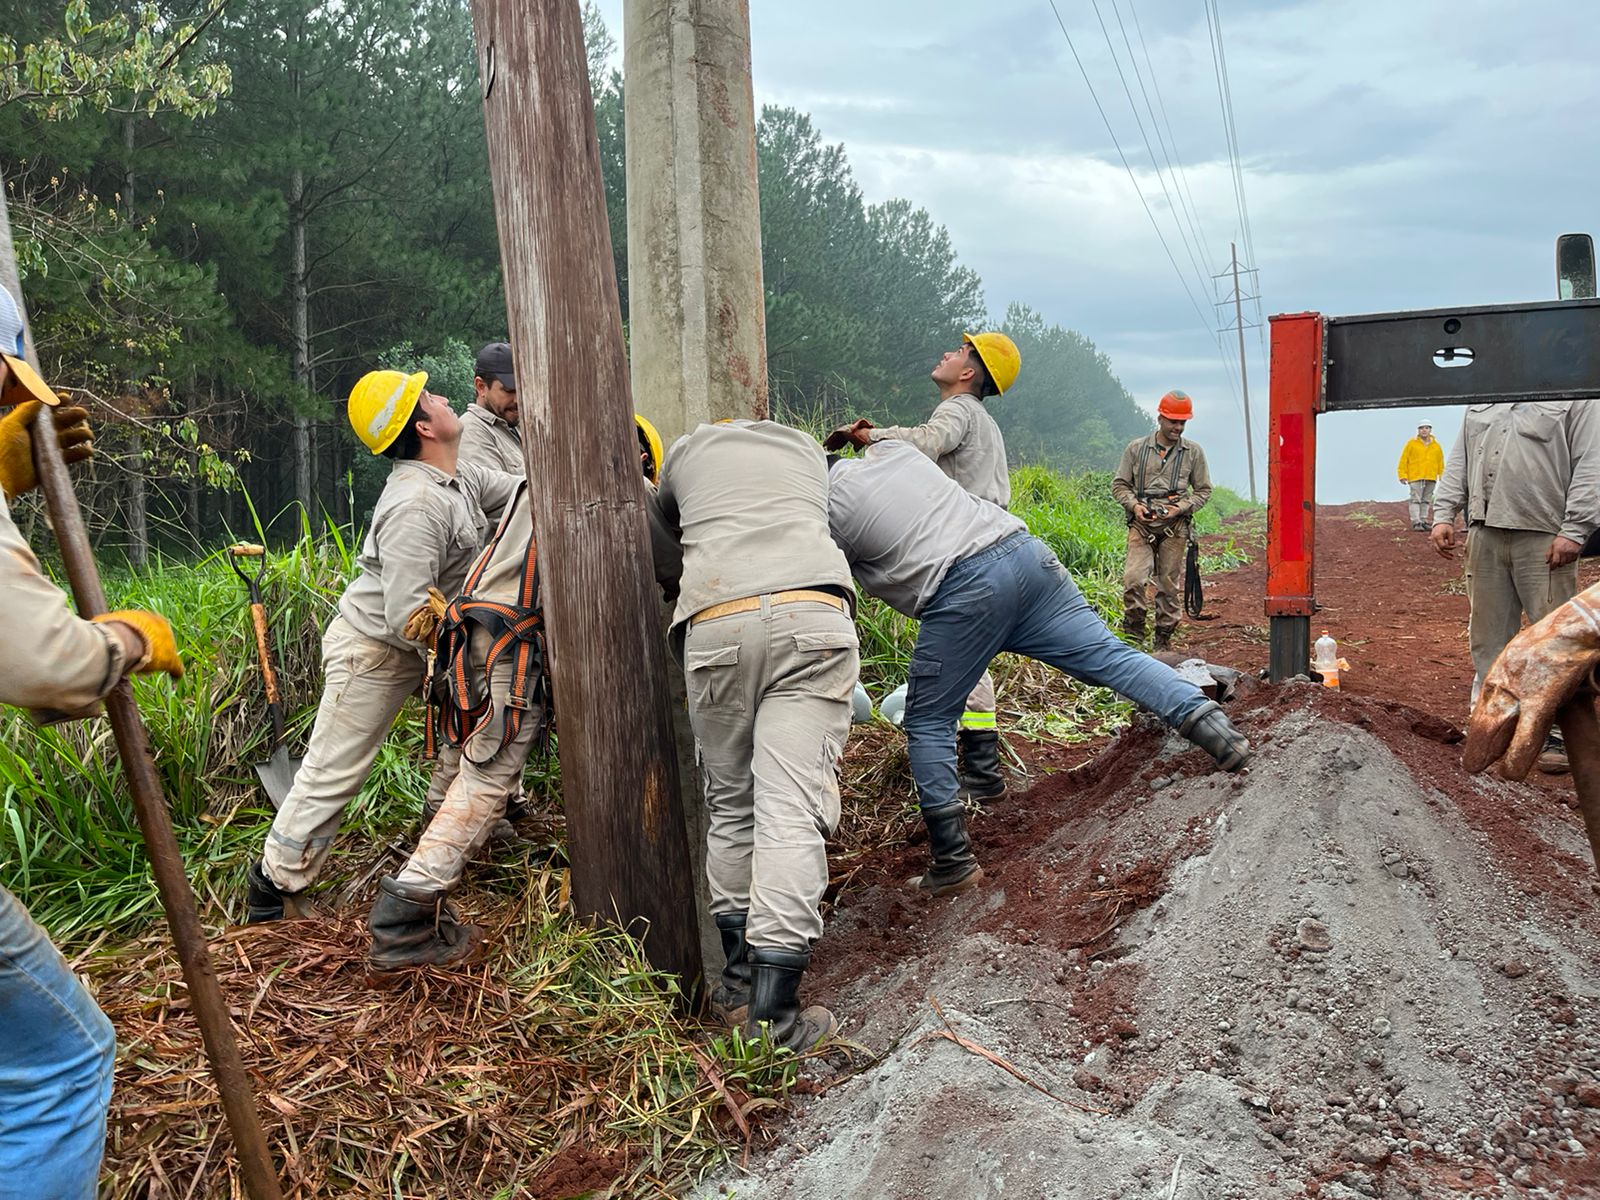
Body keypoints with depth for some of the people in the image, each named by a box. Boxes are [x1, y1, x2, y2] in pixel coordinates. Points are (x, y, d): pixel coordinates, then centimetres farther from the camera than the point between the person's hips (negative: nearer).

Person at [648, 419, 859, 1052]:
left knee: (730, 804, 15)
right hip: (813, 614, 0)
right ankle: (774, 1014, -7)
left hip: (715, 623, 0)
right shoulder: (807, 449, 34)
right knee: (792, 811, -5)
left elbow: (657, 546, 32)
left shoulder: (685, 449, 31)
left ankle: (737, 979, 21)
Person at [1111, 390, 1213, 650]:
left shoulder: (1193, 452, 6)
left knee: (1170, 584, 4)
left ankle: (1164, 640, 14)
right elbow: (1119, 485, 10)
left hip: (1175, 527, 1)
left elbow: (1203, 490, 12)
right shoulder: (1136, 448, 5)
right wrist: (1134, 505, -8)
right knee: (1133, 579, -14)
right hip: (1142, 524, -1)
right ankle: (1133, 634, 0)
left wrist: (1182, 507, -5)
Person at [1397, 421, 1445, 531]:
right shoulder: (1412, 444, 3)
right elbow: (1404, 460, 0)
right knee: (1416, 499, -9)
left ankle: (1424, 520, 13)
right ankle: (1416, 522, -11)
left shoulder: (1436, 446, 13)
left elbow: (1440, 463, 15)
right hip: (1415, 477, -4)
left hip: (1431, 478, 4)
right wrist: (1403, 475, -7)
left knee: (1426, 501, 7)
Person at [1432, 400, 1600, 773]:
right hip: (1485, 536, 4)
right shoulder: (1479, 406, 20)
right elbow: (1458, 464, 21)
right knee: (1487, 634, 7)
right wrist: (1443, 515, 8)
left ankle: (1557, 732, 3)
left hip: (1545, 541, -4)